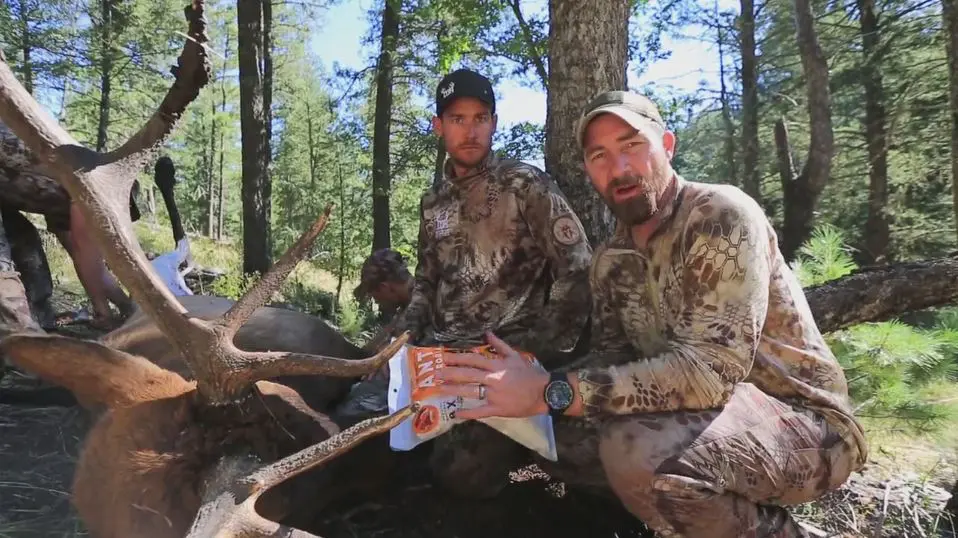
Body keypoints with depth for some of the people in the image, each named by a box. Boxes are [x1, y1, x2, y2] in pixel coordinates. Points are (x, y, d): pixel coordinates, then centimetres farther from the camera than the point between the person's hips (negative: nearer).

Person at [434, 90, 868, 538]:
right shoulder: (610, 261, 5)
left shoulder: (722, 216, -19)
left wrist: (551, 392, -34)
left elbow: (711, 367, -29)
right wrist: (523, 390, -17)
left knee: (635, 451, -34)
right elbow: (610, 359, 2)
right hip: (700, 410, 8)